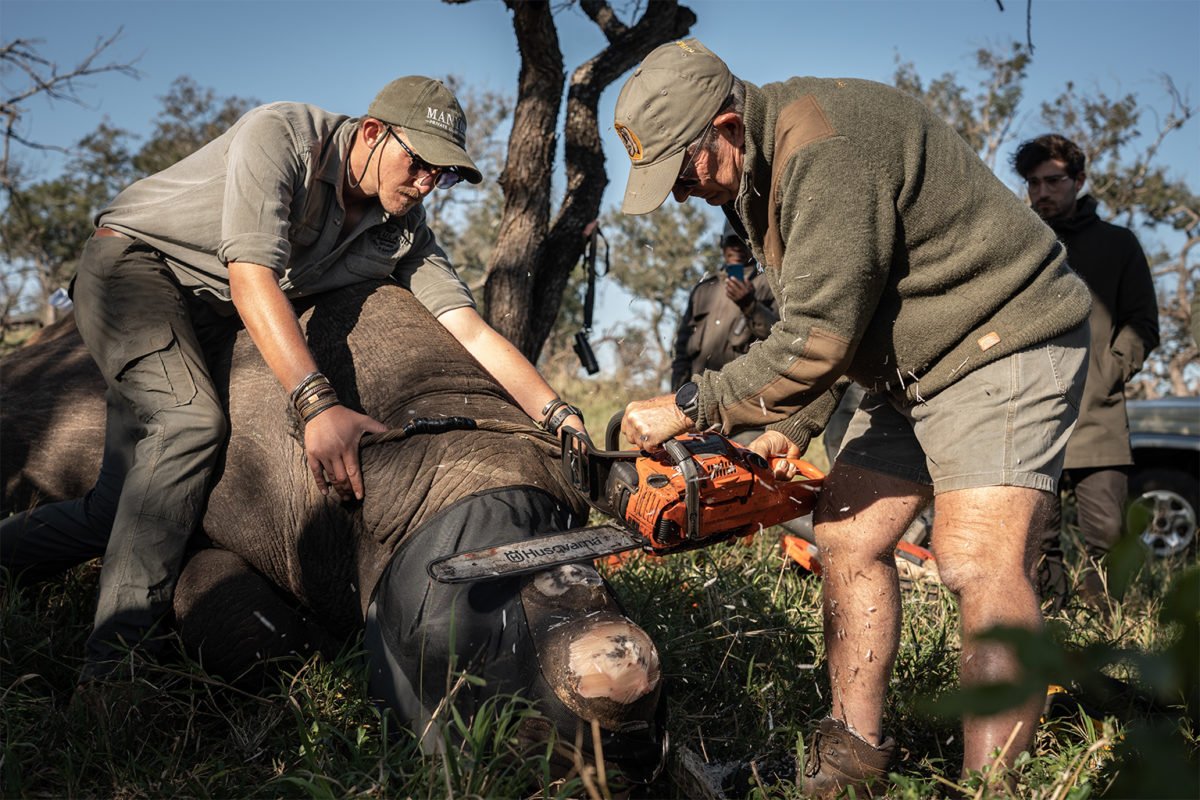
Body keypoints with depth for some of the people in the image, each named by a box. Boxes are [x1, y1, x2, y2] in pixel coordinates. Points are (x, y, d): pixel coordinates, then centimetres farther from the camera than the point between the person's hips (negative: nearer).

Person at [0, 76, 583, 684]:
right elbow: (251, 276, -37)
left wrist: (561, 418, -28)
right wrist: (318, 404, -48)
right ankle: (119, 657, -24)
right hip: (134, 262, -6)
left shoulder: (404, 232, -8)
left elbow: (472, 332, -15)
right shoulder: (280, 134, -26)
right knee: (192, 421, -29)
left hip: (210, 316, 6)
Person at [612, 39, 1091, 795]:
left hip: (1005, 344, -10)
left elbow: (817, 338, -28)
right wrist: (792, 428, 2)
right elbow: (820, 318, 12)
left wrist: (688, 409, -20)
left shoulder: (825, 148, -25)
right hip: (917, 369, 10)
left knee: (981, 566, -20)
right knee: (848, 538, 5)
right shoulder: (762, 174, 7)